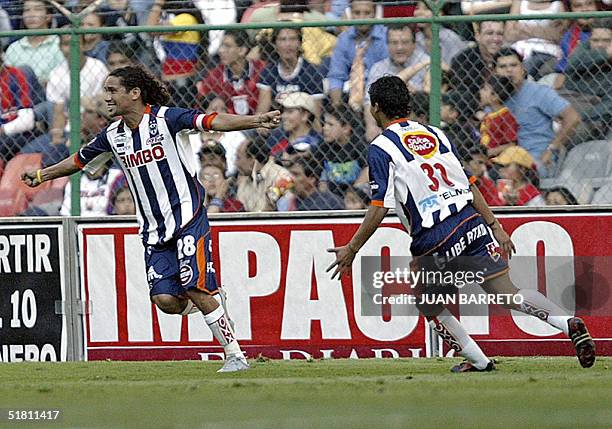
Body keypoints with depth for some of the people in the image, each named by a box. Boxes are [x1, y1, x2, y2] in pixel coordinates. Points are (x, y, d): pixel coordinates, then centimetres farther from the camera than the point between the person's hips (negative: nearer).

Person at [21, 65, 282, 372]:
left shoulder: (165, 118, -9)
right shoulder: (113, 134, 8)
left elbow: (212, 122, -22)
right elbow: (80, 160, 26)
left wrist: (255, 121, -35)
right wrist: (42, 175, 36)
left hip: (188, 217, -5)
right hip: (154, 229, 5)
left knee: (195, 288, -16)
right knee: (165, 299, -10)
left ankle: (235, 355, -7)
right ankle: (207, 300, 21)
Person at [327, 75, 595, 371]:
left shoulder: (380, 149, -1)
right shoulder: (434, 134, 16)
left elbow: (380, 207, -8)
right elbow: (469, 186, 15)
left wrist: (351, 249, 0)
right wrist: (495, 227, 18)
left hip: (434, 241, -5)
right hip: (472, 223, 5)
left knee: (428, 305, 17)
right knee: (507, 294, 0)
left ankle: (478, 361, 11)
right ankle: (568, 323, -20)